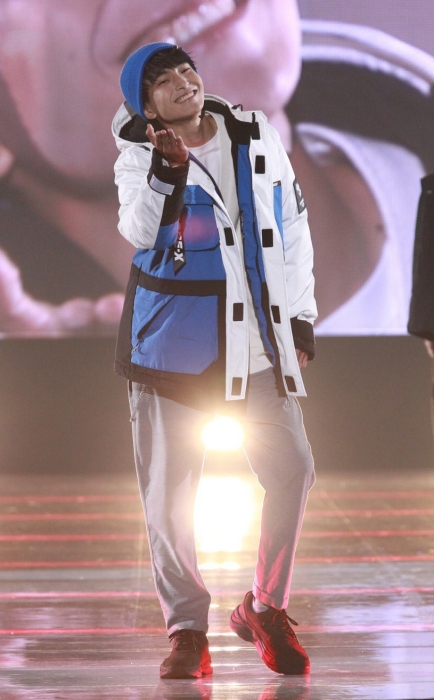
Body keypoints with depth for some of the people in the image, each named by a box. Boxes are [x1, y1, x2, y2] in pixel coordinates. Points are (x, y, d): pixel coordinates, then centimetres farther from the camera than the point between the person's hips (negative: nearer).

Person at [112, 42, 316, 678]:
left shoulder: (257, 138, 5)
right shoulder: (139, 155, -4)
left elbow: (293, 227, 12)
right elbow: (138, 231, -23)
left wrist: (300, 316, 10)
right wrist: (165, 172, -39)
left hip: (256, 336, 3)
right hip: (172, 336, -2)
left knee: (291, 470, -2)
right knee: (168, 489, 0)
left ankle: (266, 609, 17)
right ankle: (187, 630, 12)